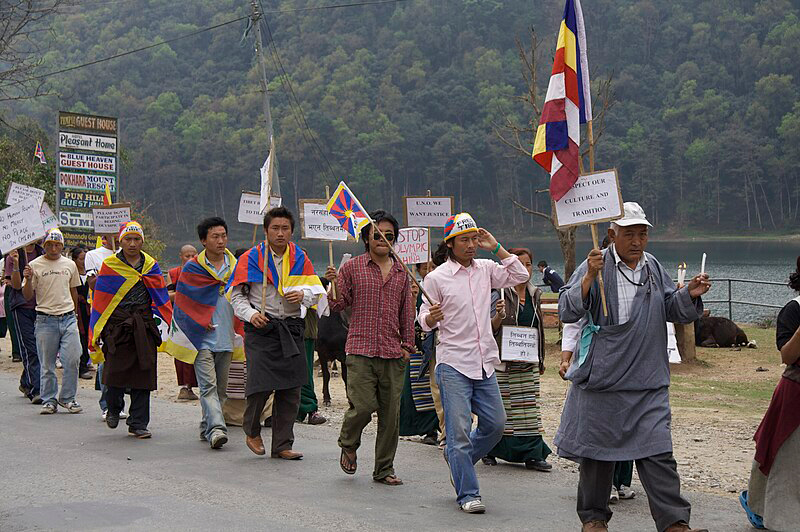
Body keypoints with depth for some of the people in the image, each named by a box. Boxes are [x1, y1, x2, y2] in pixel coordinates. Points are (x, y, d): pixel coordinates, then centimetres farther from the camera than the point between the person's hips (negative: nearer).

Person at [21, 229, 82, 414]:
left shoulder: (70, 265, 10)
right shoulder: (35, 265, 0)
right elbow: (28, 296, -1)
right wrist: (28, 280, -19)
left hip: (68, 318, 2)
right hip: (45, 320, -2)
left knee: (72, 359, -6)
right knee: (47, 364, 3)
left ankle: (67, 397, 9)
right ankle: (49, 400, 14)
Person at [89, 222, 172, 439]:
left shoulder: (151, 266, 9)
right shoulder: (109, 266, 2)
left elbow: (161, 299, 11)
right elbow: (99, 300, 3)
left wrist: (171, 324, 3)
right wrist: (96, 333, 0)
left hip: (144, 327, 2)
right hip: (117, 325, -2)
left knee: (143, 374, 0)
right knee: (116, 371, -5)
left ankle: (138, 424, 8)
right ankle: (113, 409, 26)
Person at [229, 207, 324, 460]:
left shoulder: (300, 258, 9)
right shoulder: (251, 258, 0)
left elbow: (315, 291, 10)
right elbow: (237, 295, 3)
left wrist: (302, 294, -12)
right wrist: (251, 314, -14)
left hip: (292, 329, 4)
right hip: (261, 328, -4)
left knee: (290, 391, 4)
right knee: (261, 385, -12)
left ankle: (282, 445, 14)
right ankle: (252, 431, 17)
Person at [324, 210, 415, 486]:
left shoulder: (402, 272, 13)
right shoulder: (352, 267, 4)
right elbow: (339, 305, 4)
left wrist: (407, 344, 13)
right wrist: (334, 285, -14)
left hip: (393, 354, 3)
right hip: (361, 351, -3)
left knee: (391, 413, 3)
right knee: (363, 405, -13)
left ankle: (384, 469, 15)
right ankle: (348, 443, 19)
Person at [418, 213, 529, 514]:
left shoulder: (485, 269, 9)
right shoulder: (436, 278, -5)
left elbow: (520, 276, 6)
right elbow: (424, 322, 0)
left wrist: (497, 248, 1)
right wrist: (432, 317, -24)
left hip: (485, 363, 5)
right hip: (453, 364, -5)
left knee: (495, 424, 8)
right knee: (459, 430, -4)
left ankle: (457, 459, 33)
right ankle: (467, 494, 5)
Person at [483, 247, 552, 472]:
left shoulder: (535, 294, 11)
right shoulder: (500, 294, -6)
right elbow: (491, 329, -10)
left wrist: (540, 359, 19)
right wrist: (499, 315, -30)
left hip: (528, 361, 5)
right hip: (503, 360, -5)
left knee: (529, 407, 3)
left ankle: (533, 455, 5)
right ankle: (490, 451, 15)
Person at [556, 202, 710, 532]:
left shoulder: (654, 267, 10)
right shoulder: (595, 265, -5)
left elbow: (673, 311, 17)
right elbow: (567, 312, -12)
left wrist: (690, 294, -3)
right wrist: (589, 278, -24)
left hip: (648, 382, 3)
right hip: (601, 379, -2)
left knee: (657, 450, -4)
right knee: (596, 448, 9)